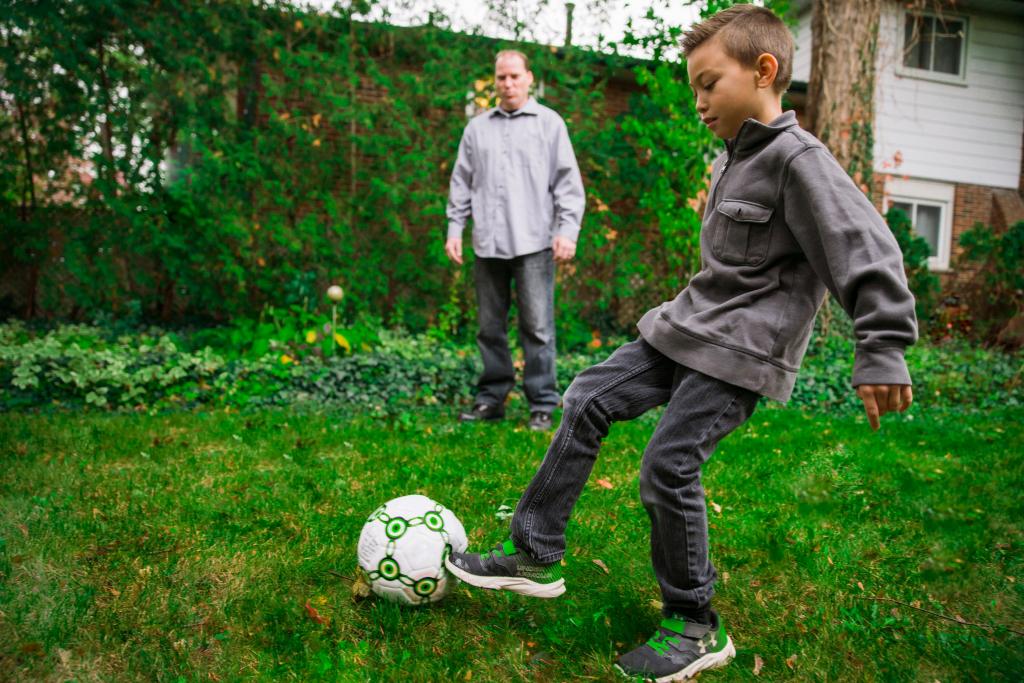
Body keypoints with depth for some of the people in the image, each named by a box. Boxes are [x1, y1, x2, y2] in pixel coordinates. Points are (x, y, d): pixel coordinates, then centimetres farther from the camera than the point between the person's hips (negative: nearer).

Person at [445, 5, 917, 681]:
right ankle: (535, 555, 13)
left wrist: (883, 352, -22)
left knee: (667, 466, -14)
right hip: (688, 325, 9)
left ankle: (696, 628, 7)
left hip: (741, 352, -9)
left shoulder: (798, 159, -14)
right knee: (589, 402, 4)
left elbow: (865, 250, -19)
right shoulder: (731, 161, 14)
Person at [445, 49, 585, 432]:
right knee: (490, 328, 8)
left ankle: (542, 406, 3)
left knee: (537, 328, -4)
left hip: (533, 242, -3)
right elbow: (462, 182, 16)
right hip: (488, 243, 4)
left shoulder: (549, 123, 8)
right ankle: (491, 399, 17)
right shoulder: (478, 127, 16)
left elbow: (568, 182, 2)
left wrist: (567, 231, -8)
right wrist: (454, 228, 7)